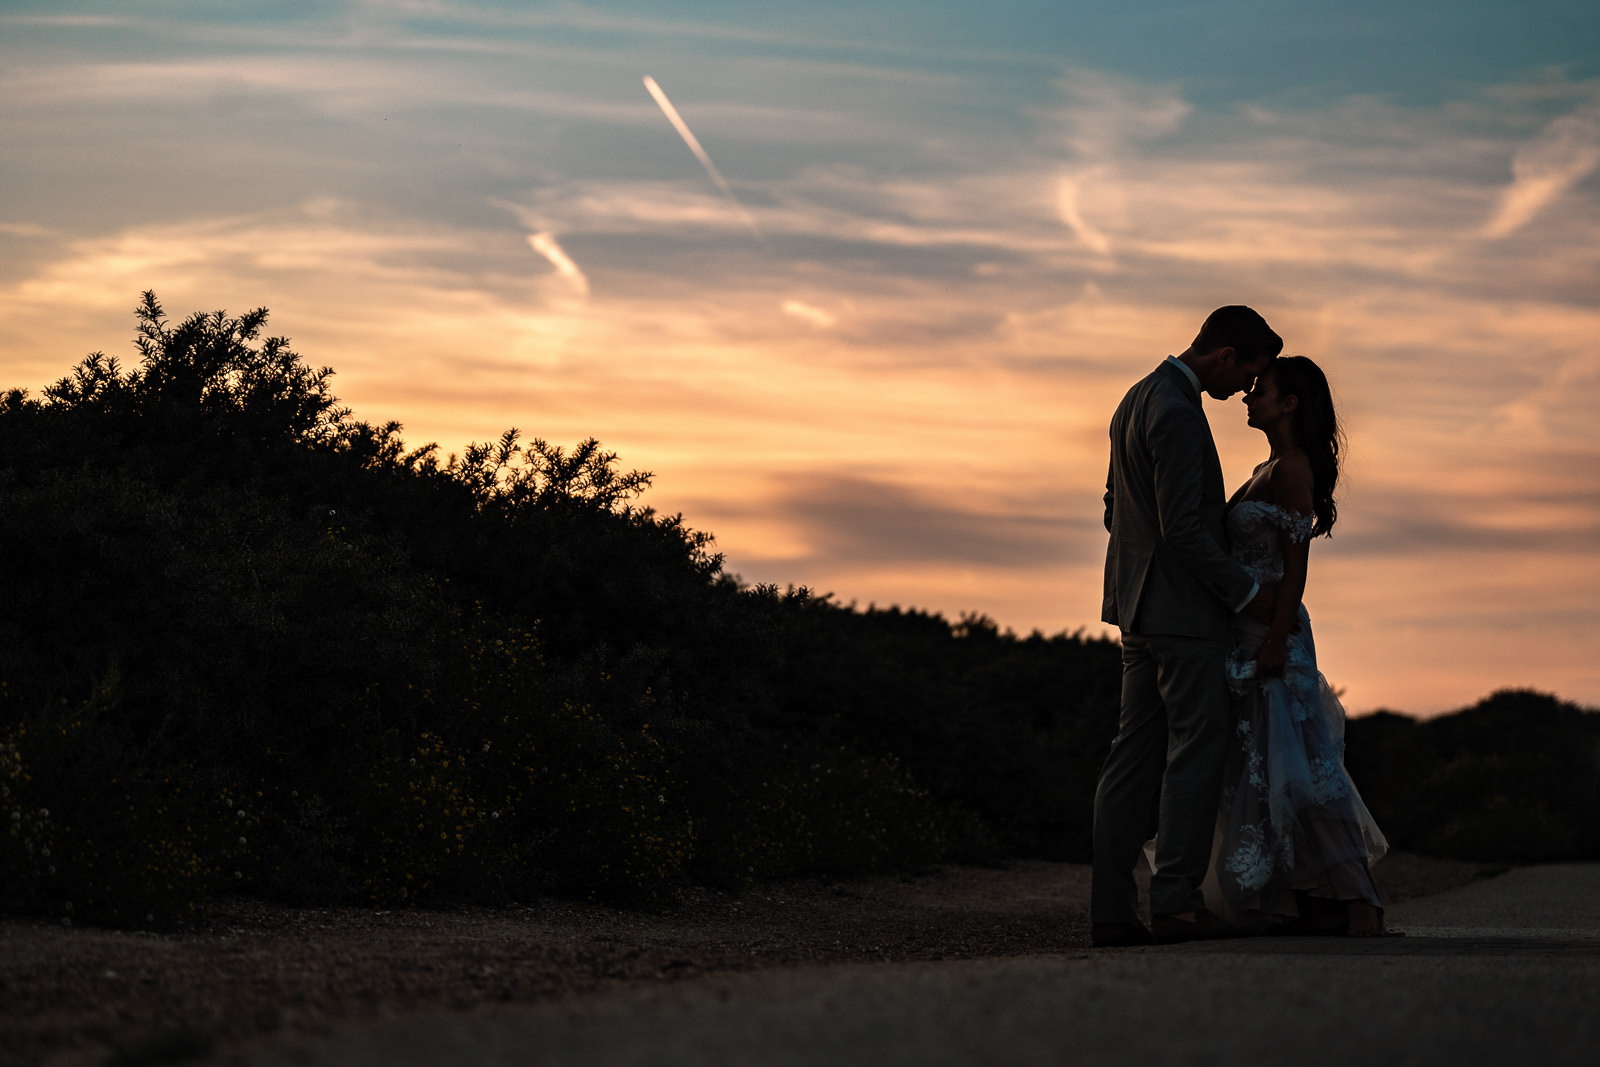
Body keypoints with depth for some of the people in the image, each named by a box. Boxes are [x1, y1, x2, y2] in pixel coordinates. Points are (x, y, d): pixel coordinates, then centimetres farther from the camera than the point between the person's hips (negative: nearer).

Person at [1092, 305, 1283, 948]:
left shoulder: (1137, 400, 15)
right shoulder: (1176, 413, -17)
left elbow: (1116, 511, 21)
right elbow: (1182, 526, -21)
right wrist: (1245, 590, -13)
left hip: (1139, 605, 10)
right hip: (1184, 607, -10)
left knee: (1136, 753, 7)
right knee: (1195, 750, -3)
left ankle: (1112, 908, 5)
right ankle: (1176, 900, -4)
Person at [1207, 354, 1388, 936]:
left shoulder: (1294, 469, -10)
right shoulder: (1266, 471, 18)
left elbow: (1295, 562, -15)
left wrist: (1275, 640, -20)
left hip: (1274, 633, -10)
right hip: (1246, 636, 10)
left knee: (1290, 764, -12)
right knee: (1255, 771, 6)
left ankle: (1357, 902, -10)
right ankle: (1295, 903, 7)